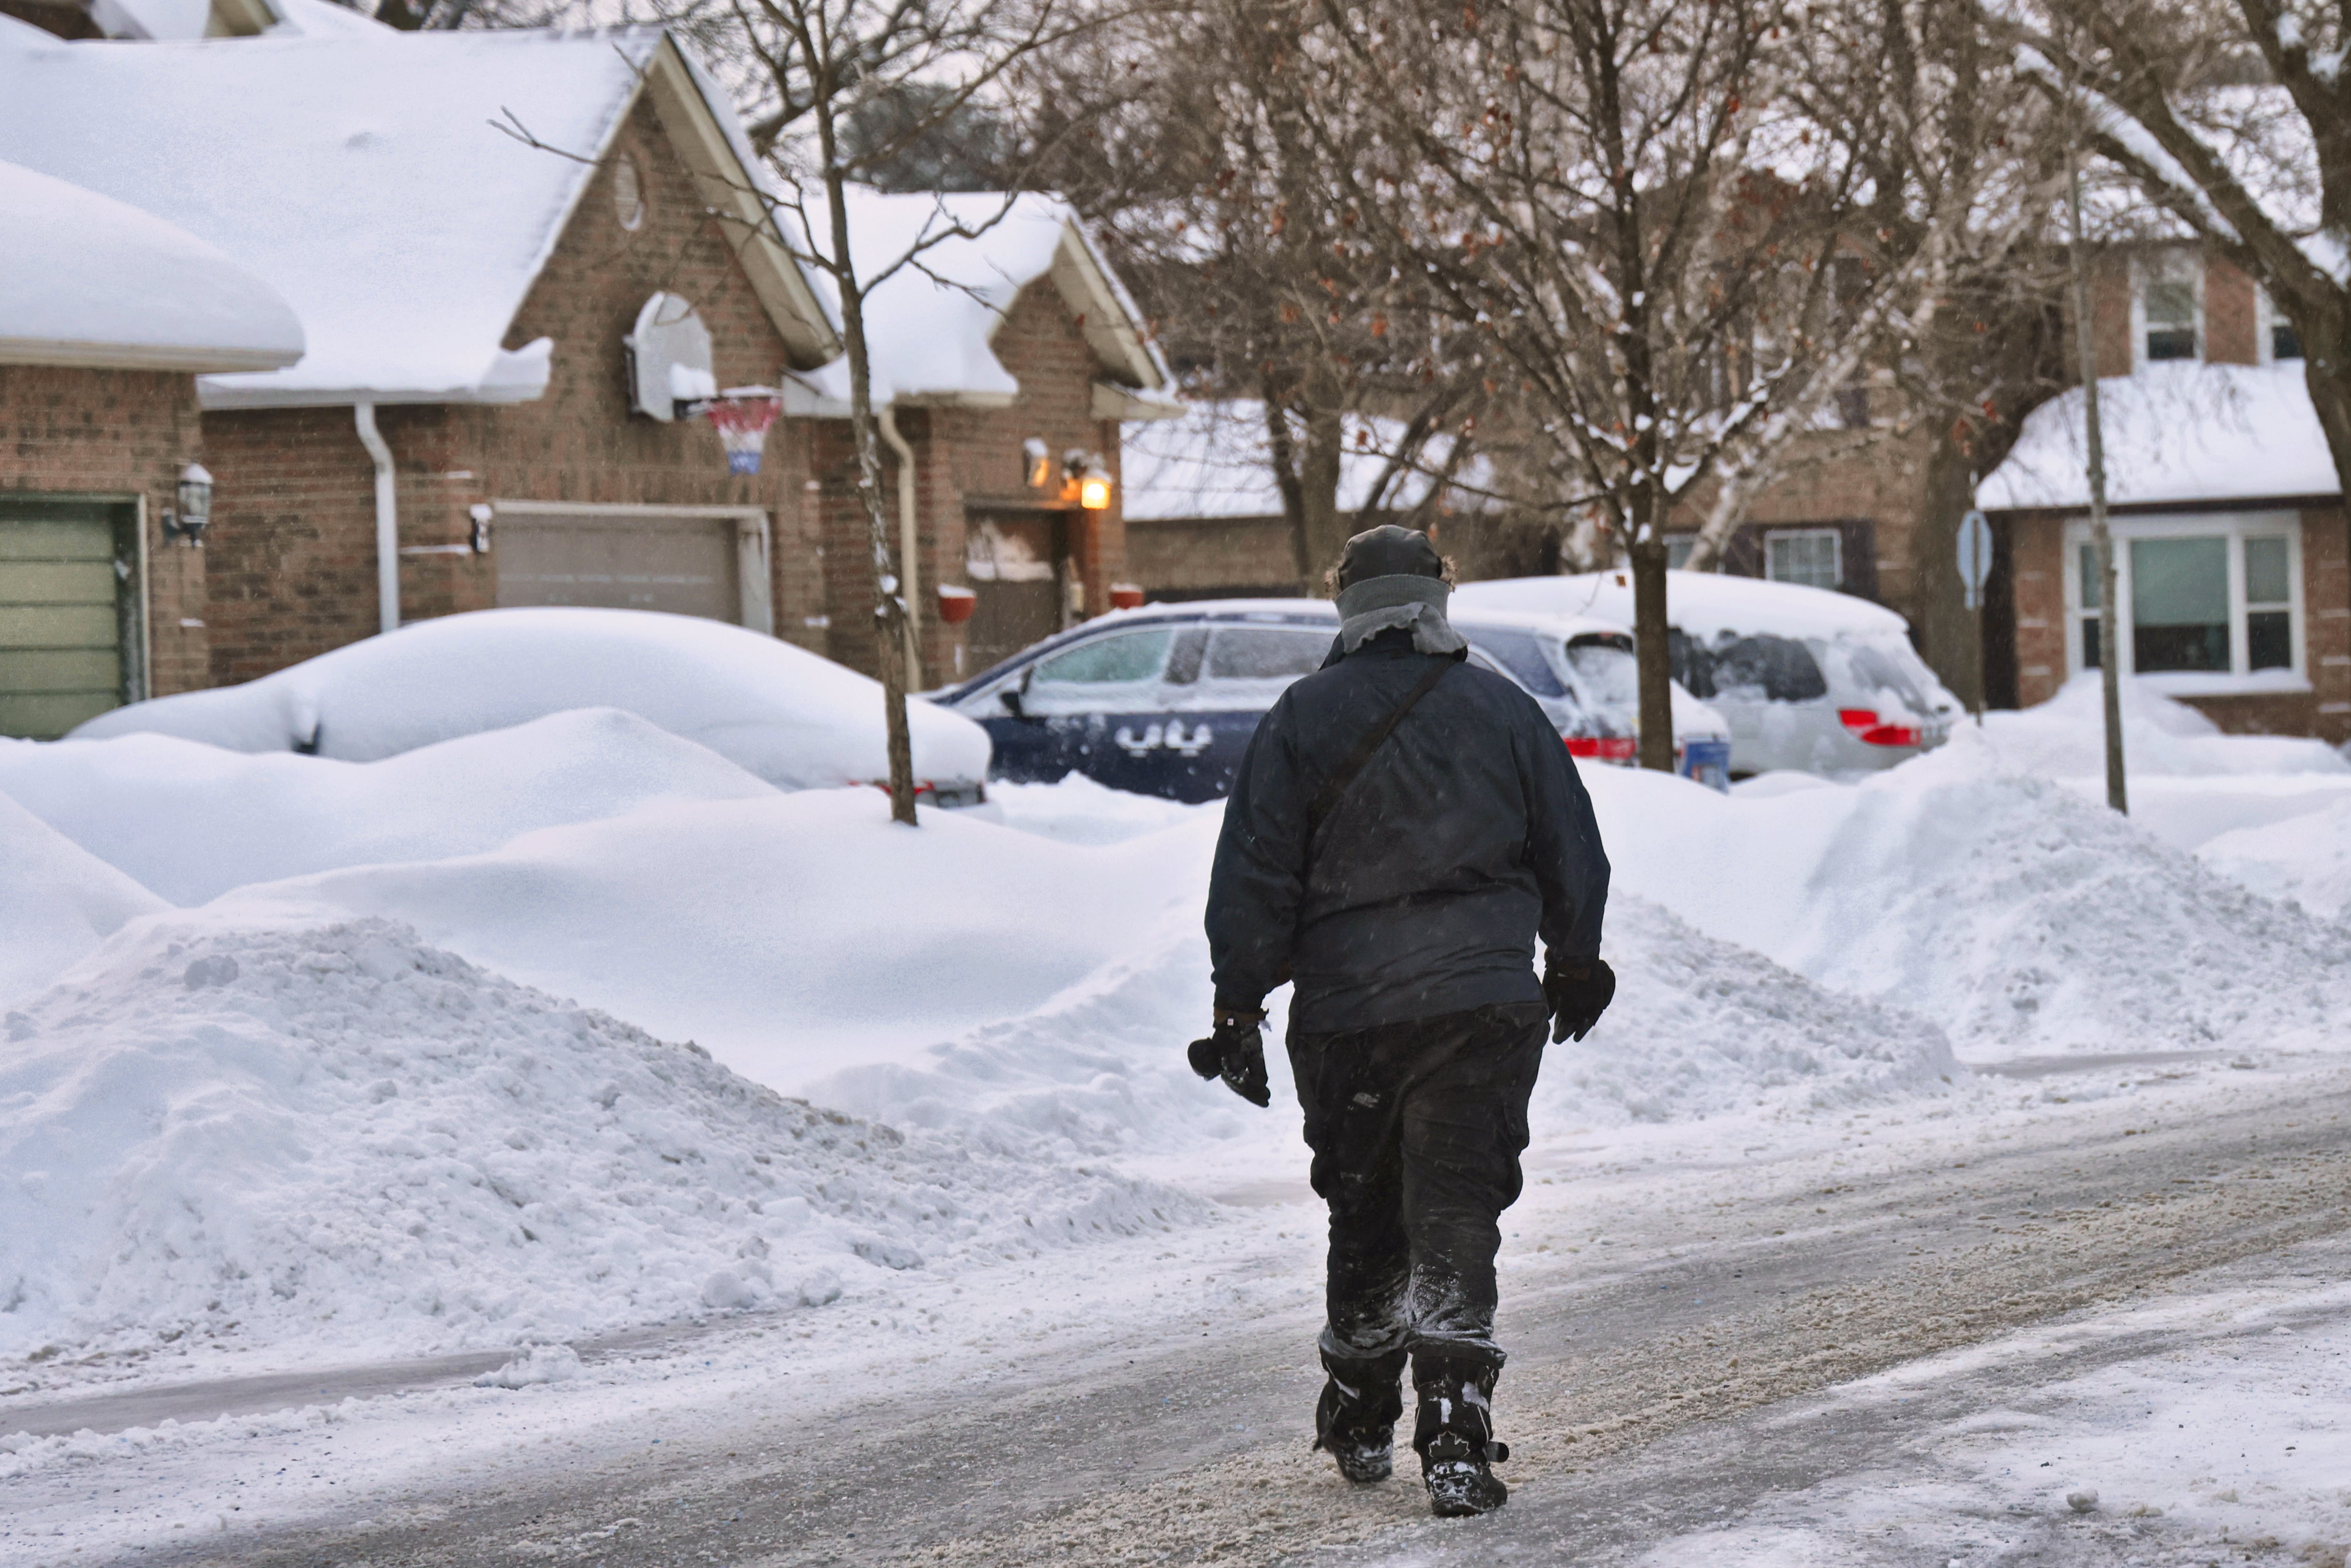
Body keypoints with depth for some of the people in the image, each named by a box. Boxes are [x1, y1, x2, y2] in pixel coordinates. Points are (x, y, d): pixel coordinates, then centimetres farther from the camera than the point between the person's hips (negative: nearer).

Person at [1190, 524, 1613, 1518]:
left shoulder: (1303, 719, 0)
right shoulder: (1504, 711, 4)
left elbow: (1254, 876, -2)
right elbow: (1573, 857, 12)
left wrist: (1238, 1006, 4)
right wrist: (1575, 966, 28)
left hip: (1344, 1013, 0)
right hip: (1486, 1004, 0)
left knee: (1364, 1218, 16)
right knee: (1456, 1216, -2)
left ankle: (1360, 1423, 29)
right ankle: (1455, 1440, -14)